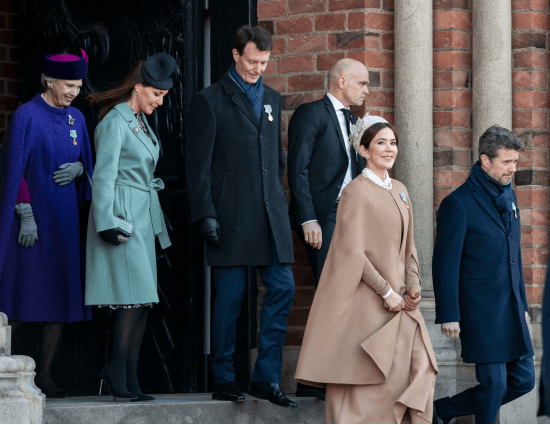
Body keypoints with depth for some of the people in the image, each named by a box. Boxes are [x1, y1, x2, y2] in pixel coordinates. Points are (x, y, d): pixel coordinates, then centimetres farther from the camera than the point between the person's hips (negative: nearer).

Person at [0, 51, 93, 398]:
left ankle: (45, 374, 7)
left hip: (65, 216, 6)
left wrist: (78, 168, -6)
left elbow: (86, 162, 18)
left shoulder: (76, 118, 10)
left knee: (62, 298, 2)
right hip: (32, 213, -6)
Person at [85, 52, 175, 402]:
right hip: (122, 215, -9)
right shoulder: (115, 122, -10)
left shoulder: (142, 122, 17)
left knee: (144, 300, 5)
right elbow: (104, 176, -13)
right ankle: (119, 374, -6)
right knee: (135, 296, -13)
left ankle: (127, 377, 6)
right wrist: (108, 223, -18)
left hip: (144, 216, 9)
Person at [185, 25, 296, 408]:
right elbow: (198, 165, -4)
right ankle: (224, 380, 9)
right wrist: (205, 215, -11)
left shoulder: (273, 100, 17)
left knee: (283, 288, -2)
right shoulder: (210, 101, -1)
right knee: (230, 297, -1)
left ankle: (267, 378, 5)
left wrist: (280, 202, 14)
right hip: (231, 215, -5)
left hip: (271, 214, 5)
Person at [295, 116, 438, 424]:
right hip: (366, 299, -7)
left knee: (420, 367, -3)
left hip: (398, 299, 7)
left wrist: (413, 285, 1)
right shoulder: (356, 192, -9)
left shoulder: (400, 192, 14)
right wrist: (386, 291, -15)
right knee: (363, 379, -5)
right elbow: (352, 252, -14)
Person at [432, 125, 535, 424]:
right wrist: (448, 315, -14)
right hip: (481, 308, -8)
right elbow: (445, 263, -11)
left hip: (511, 309, 8)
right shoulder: (458, 204, -11)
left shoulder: (507, 195, 13)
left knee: (523, 380, 9)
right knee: (494, 383, -8)